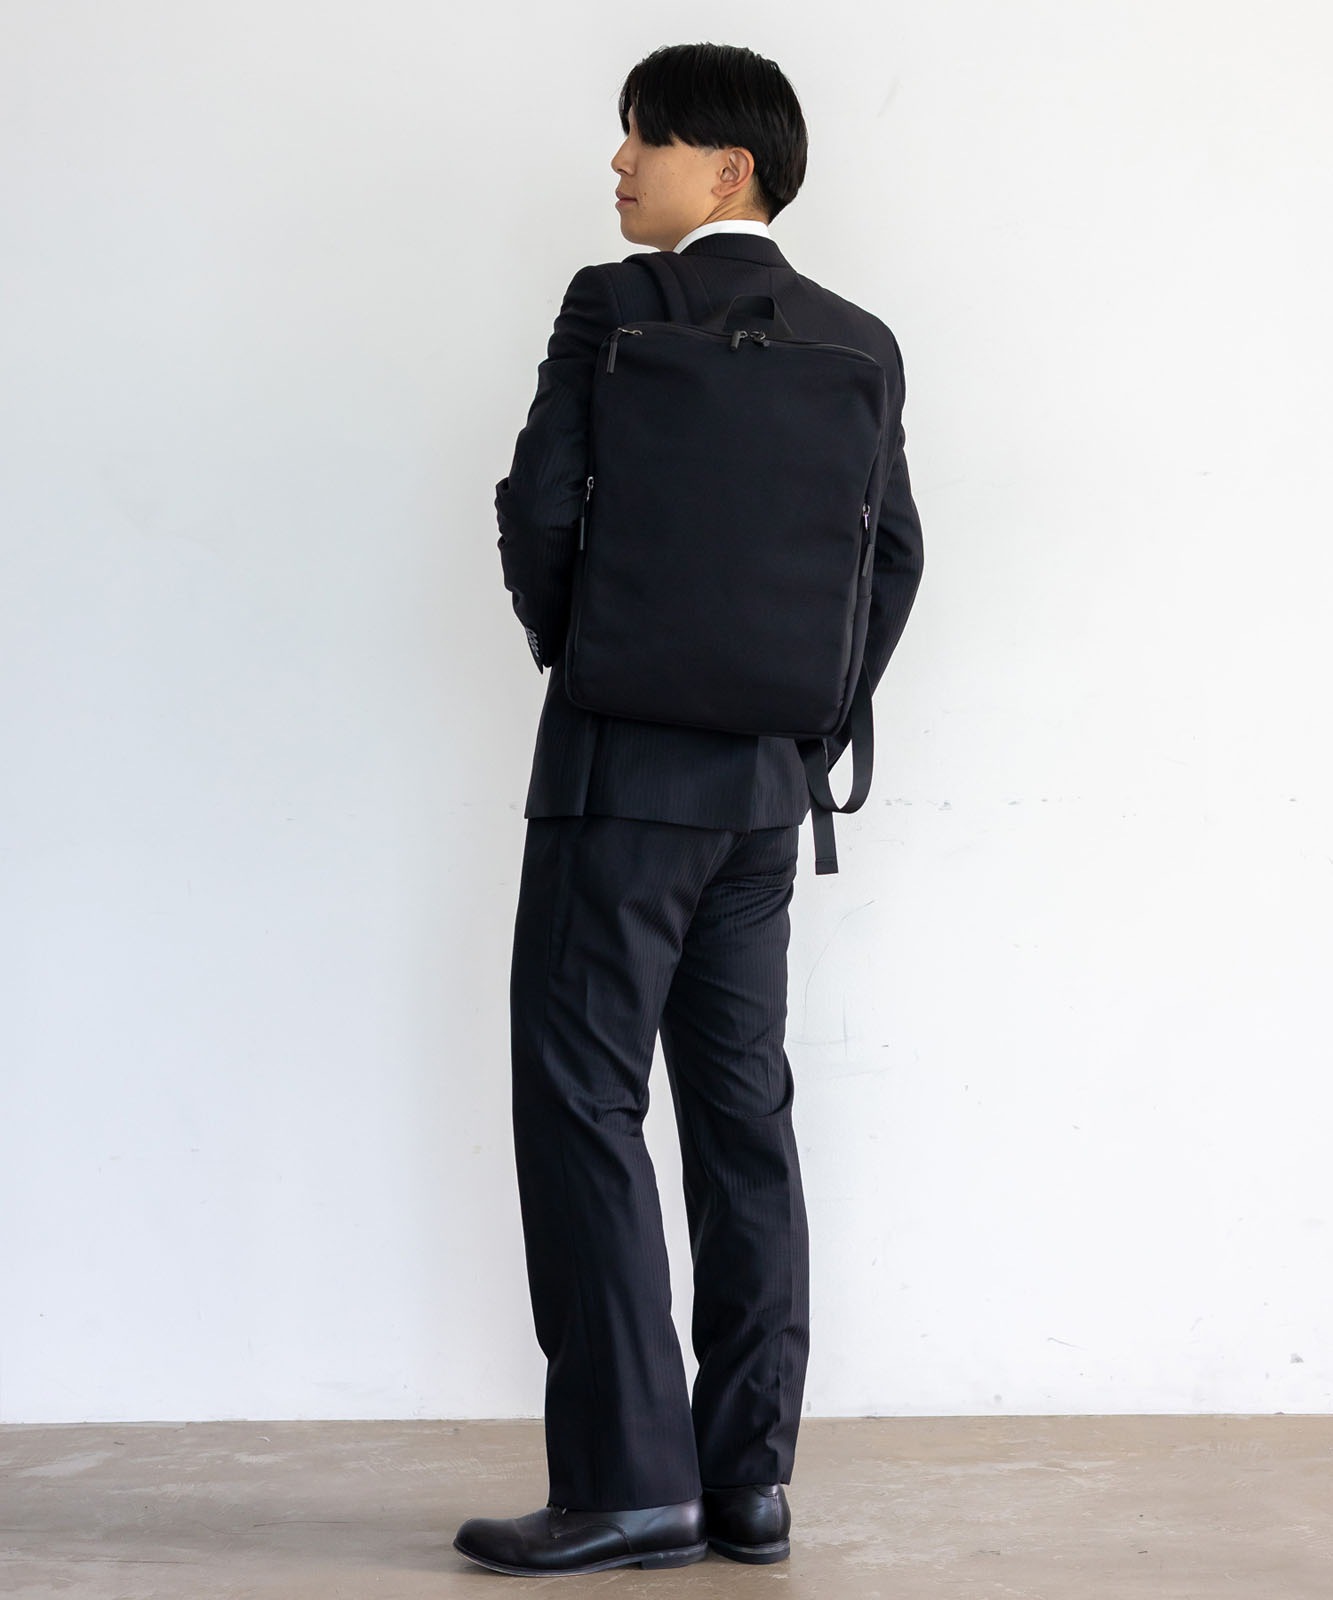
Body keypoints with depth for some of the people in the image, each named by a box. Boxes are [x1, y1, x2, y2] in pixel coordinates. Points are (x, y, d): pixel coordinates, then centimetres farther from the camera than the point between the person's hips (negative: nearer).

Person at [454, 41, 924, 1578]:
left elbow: (537, 504, -13)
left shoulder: (616, 307, -8)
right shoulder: (859, 343, 9)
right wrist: (813, 715, 14)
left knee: (581, 1107, -1)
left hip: (623, 768, -6)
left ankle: (626, 1481, -3)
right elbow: (895, 554, 9)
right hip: (766, 788, 6)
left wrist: (570, 647, 4)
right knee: (741, 1116, 9)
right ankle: (749, 1480, 12)